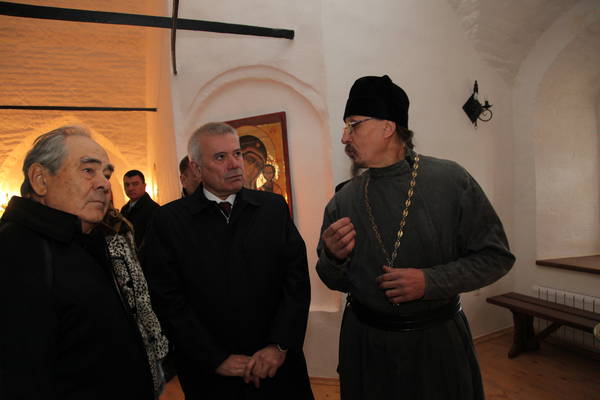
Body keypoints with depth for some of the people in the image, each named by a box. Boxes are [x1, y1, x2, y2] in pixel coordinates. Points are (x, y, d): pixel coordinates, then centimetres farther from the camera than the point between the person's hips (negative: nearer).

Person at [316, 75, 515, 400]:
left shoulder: (450, 180, -10)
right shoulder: (342, 202, -4)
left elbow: (495, 255, -7)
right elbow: (335, 281, 5)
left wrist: (430, 281, -20)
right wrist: (333, 258, -18)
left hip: (439, 338, -1)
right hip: (366, 342, 2)